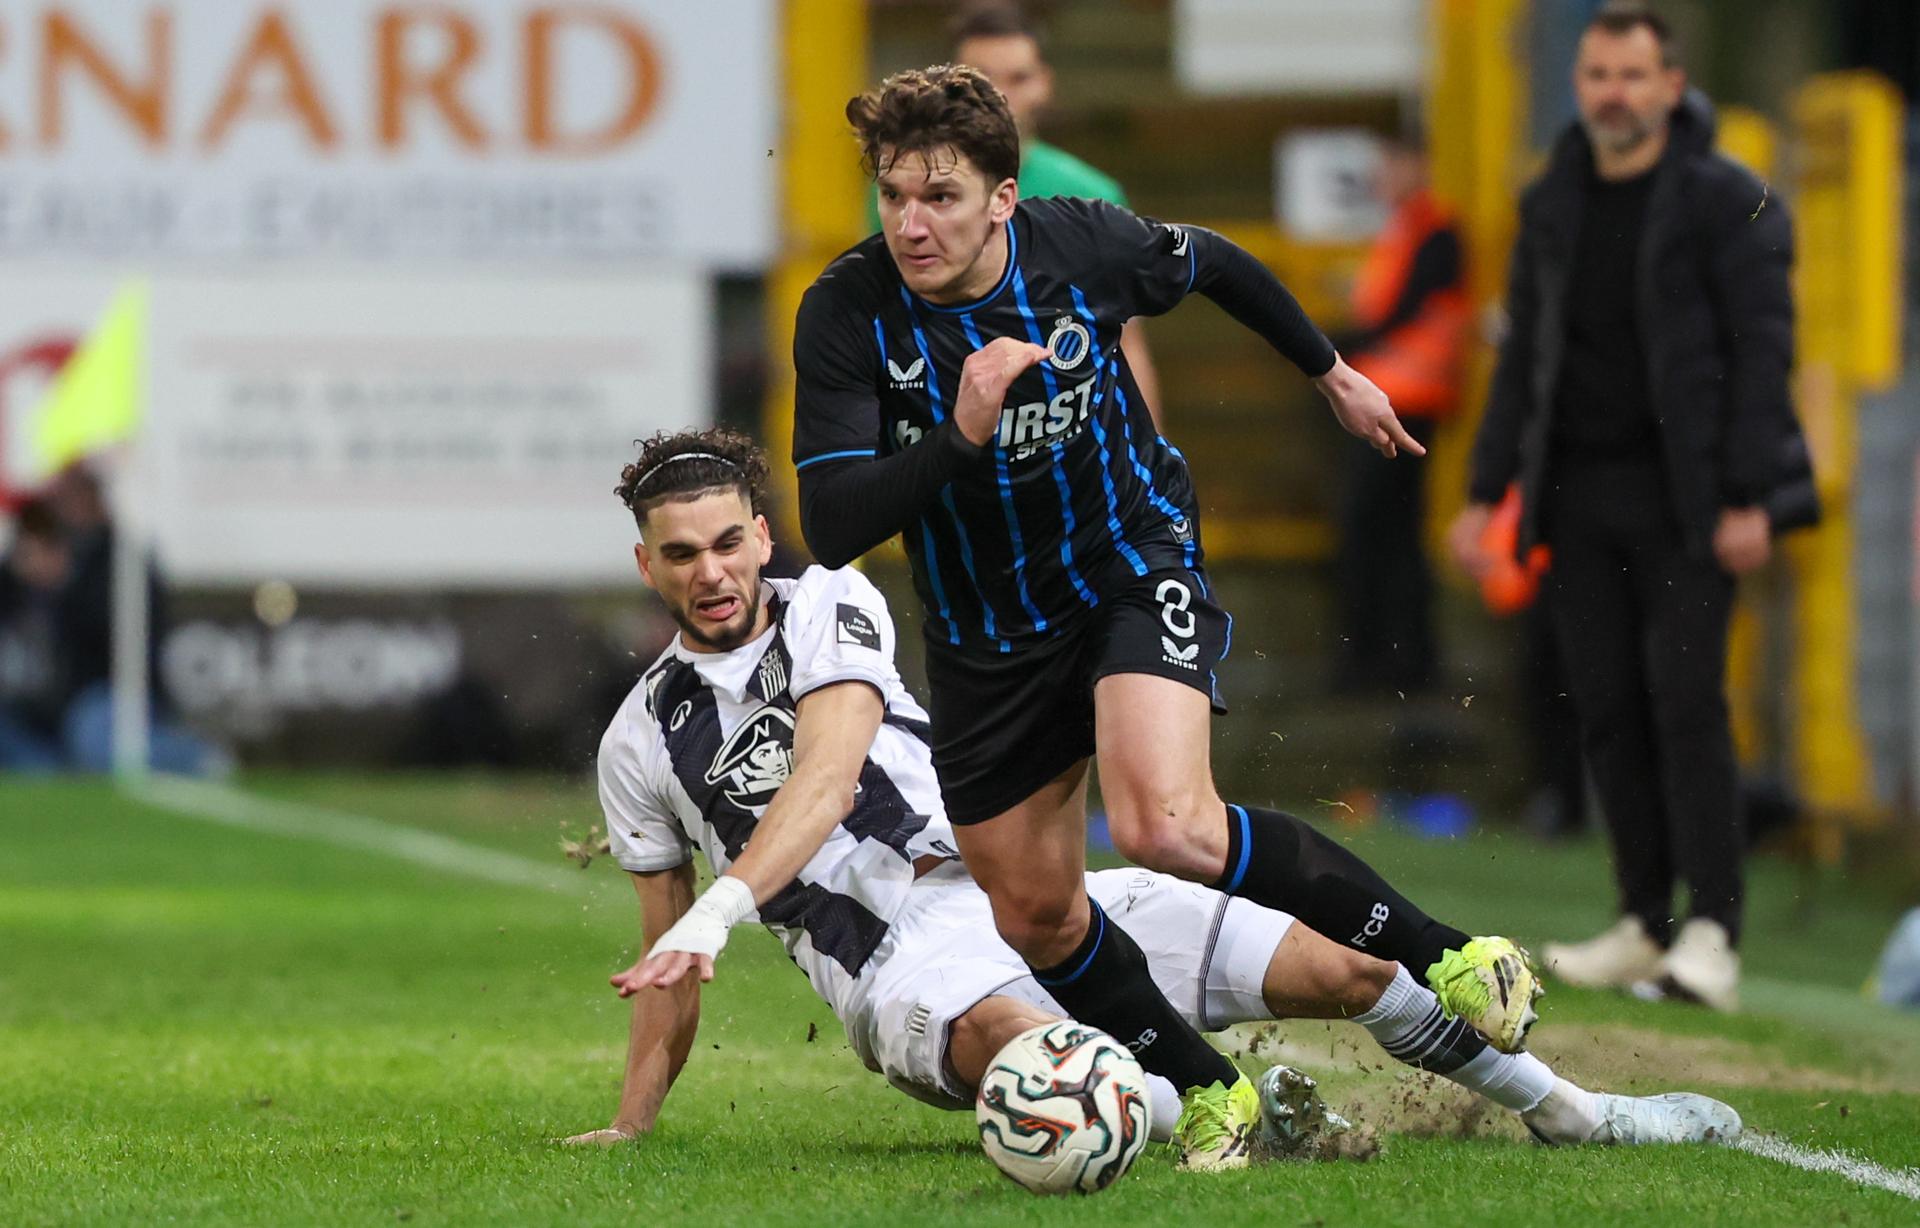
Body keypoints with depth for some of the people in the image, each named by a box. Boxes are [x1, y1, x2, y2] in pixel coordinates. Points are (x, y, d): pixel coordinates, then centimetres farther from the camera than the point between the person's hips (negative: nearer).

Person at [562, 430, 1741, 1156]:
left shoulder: (830, 607, 5)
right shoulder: (642, 742, 9)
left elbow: (827, 775, -13)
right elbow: (669, 956, 18)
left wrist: (720, 909, -27)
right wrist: (629, 1127, 11)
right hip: (898, 967, -2)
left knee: (1339, 968, -4)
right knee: (1004, 1034, -42)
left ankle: (1566, 1108, 12)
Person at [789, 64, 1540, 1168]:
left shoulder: (1079, 243, -18)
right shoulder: (847, 314, -19)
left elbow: (1216, 265, 6)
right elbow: (833, 529, -24)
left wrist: (1332, 373, 20)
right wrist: (960, 434, -37)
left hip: (1136, 568, -3)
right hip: (989, 638, 3)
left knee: (1166, 827, -28)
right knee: (1036, 918, 7)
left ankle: (1441, 953, -13)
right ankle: (1211, 1092, 30)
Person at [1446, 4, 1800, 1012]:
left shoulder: (1727, 201, -5)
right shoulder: (1552, 205, 12)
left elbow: (1761, 349, -8)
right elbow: (1523, 356, 17)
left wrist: (1747, 498, -15)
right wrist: (1486, 491, 12)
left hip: (1684, 497, -5)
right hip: (1579, 493, 5)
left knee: (1685, 702, -11)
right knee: (1608, 710, 3)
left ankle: (1711, 931, -9)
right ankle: (1643, 921, 9)